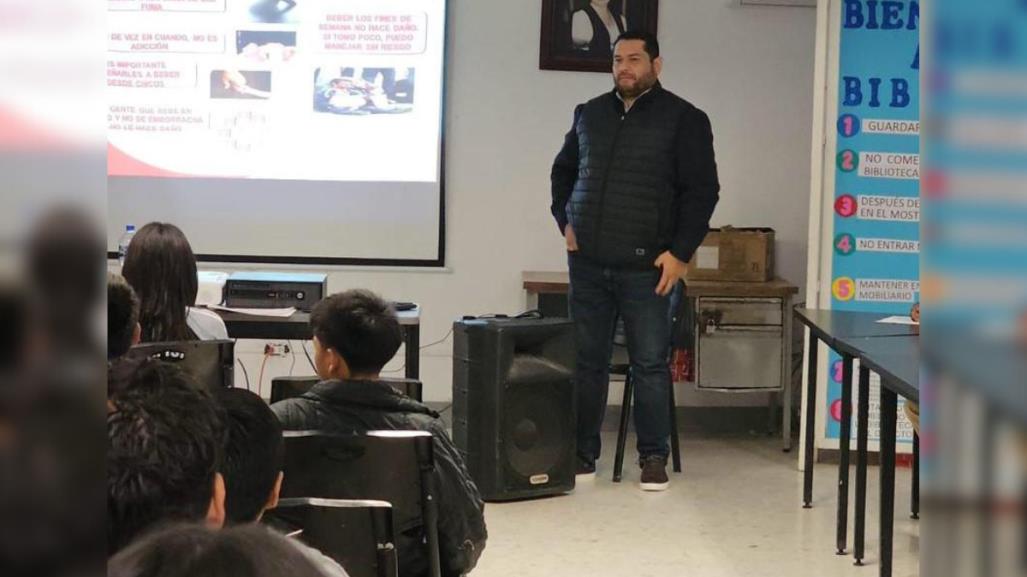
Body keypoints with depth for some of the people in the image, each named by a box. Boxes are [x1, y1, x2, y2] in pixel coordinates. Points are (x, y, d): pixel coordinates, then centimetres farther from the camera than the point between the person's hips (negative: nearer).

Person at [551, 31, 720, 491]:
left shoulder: (683, 120, -1)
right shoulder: (590, 113, 12)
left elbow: (702, 191, -3)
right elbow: (563, 171, 26)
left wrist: (679, 252, -10)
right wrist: (566, 220, 12)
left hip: (646, 267, -4)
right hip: (588, 263, 4)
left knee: (650, 364, 0)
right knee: (586, 361, 7)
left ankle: (654, 458, 9)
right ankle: (582, 453, 15)